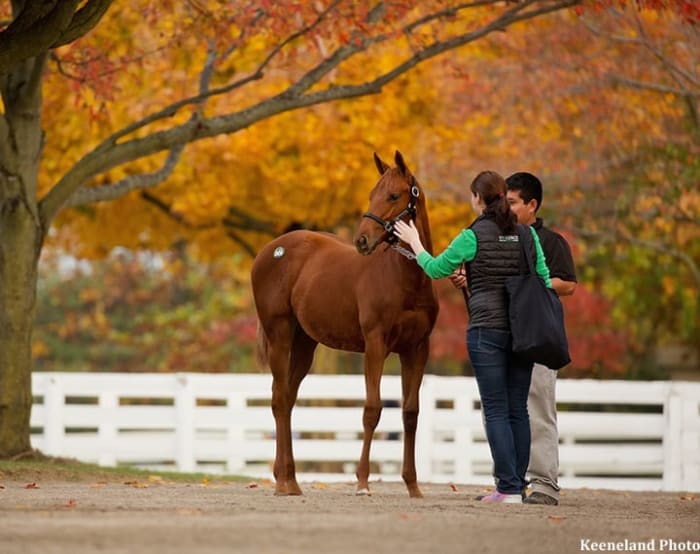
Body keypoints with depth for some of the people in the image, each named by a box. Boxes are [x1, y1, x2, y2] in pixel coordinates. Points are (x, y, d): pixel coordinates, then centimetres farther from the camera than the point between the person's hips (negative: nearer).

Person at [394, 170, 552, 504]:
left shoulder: (473, 237, -8)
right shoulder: (528, 235, 5)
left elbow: (435, 269, 4)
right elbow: (544, 280, 9)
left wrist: (414, 243, 20)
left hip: (487, 330, -5)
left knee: (496, 410, -3)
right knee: (518, 409, 9)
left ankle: (509, 488, -7)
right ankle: (518, 484, 10)